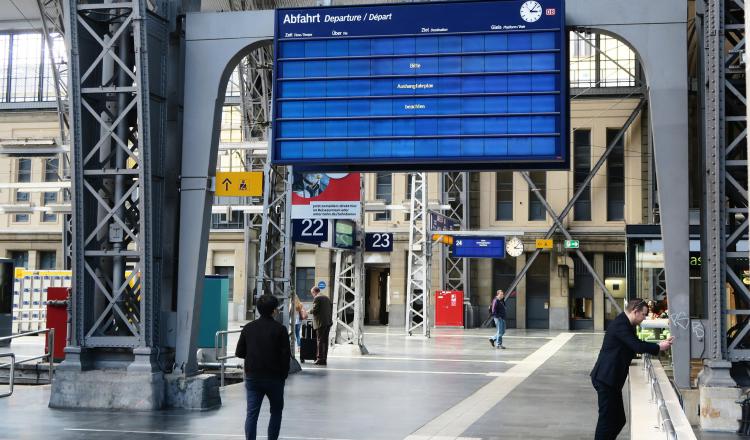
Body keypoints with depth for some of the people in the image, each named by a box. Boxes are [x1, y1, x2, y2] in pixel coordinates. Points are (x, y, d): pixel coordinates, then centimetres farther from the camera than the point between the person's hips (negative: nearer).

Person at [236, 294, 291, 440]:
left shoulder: (248, 328, 1)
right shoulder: (280, 329, -9)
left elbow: (239, 353, 4)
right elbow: (285, 355, -10)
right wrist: (284, 375, 4)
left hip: (252, 377, 2)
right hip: (274, 377, -2)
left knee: (252, 413, 2)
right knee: (276, 411, 15)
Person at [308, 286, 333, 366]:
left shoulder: (316, 298, -9)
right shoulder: (327, 298, 15)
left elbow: (314, 310, -15)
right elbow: (331, 308, 17)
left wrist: (309, 311, 5)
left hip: (321, 323, -7)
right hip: (328, 322, 7)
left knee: (320, 340, -5)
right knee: (325, 340, 9)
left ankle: (320, 359, -5)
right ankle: (324, 359, 11)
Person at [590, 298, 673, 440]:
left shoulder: (626, 324, 15)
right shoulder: (620, 324, -18)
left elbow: (636, 345, 20)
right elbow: (637, 346, -24)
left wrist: (659, 344, 9)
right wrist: (659, 347, -11)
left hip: (611, 379, 11)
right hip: (606, 379, -11)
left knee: (619, 419, 12)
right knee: (607, 419, -6)